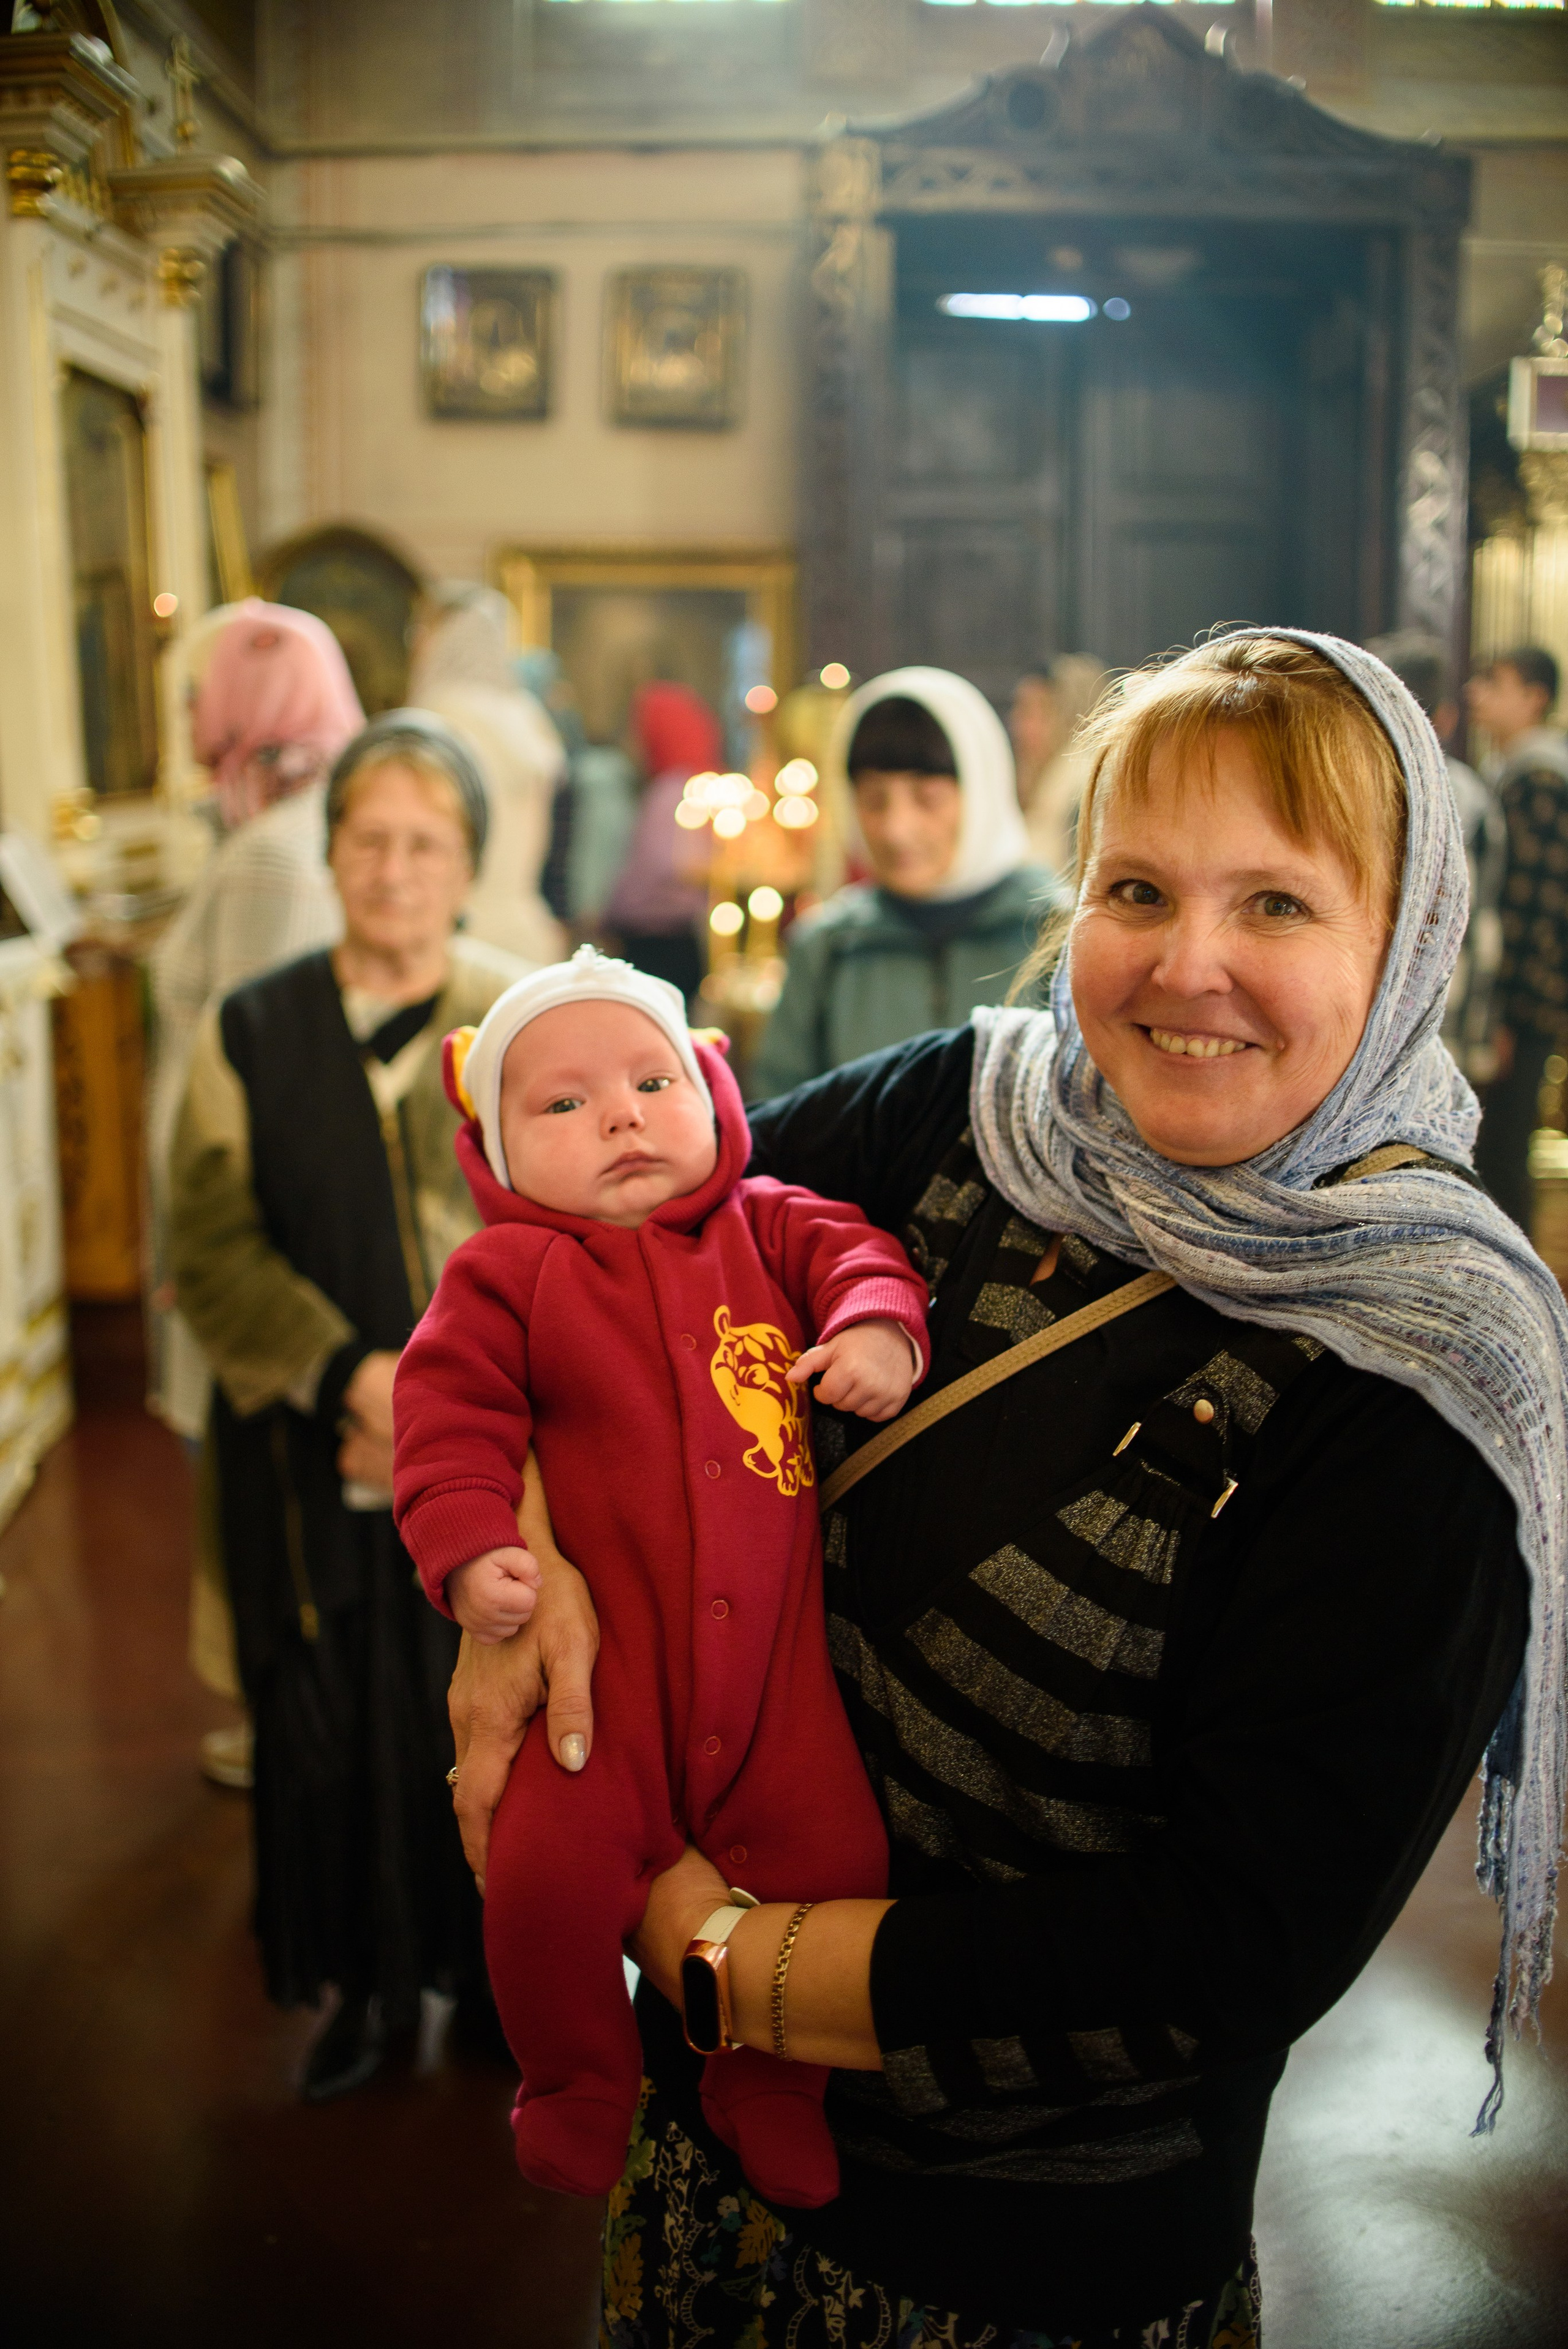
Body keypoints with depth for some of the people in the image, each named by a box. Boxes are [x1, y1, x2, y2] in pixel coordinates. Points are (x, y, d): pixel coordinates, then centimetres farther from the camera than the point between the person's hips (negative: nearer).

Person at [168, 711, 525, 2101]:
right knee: (333, 1722, 8)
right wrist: (351, 1375, -16)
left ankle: (502, 1964, 30)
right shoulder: (249, 1034, 2)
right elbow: (215, 1250, -3)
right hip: (312, 1456, 1)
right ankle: (365, 1980, 29)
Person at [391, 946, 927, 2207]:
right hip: (608, 1644, -2)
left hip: (776, 1641, 2)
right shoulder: (508, 1273, 2)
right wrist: (468, 1548, -12)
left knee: (833, 1863, -2)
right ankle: (578, 2093, 20)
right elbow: (453, 1407, 0)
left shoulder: (764, 1226, 10)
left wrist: (878, 1323, -15)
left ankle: (772, 2094, 28)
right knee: (549, 1873, -13)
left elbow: (851, 1249, 6)